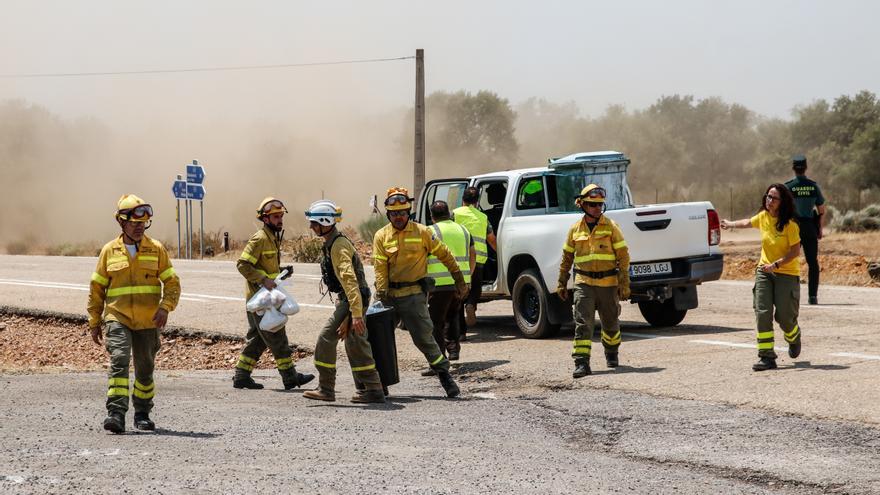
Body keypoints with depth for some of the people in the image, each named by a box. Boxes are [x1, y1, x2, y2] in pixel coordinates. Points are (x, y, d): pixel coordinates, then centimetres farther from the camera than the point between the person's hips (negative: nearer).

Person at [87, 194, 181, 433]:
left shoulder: (156, 249, 4)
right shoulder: (109, 251, 4)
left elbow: (172, 283, 5)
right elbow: (96, 288, 11)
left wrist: (165, 308, -12)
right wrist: (94, 322, 9)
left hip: (148, 322, 1)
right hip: (117, 318, -1)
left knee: (145, 368, 10)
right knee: (119, 360, -20)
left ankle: (142, 413, 27)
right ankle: (116, 413, -27)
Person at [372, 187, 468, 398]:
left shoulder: (421, 232, -1)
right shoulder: (381, 236, 3)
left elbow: (444, 255, 7)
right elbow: (380, 267, -4)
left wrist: (459, 279, 8)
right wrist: (381, 293, -13)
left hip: (414, 294, -3)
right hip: (389, 293, 3)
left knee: (424, 337, -7)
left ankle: (444, 374, 3)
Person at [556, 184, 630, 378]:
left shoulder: (610, 226, -2)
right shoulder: (576, 229, 5)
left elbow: (623, 255, -2)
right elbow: (567, 257, 14)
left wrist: (624, 284, -8)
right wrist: (562, 283, 12)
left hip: (608, 283, 0)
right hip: (584, 282, 0)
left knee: (611, 323, 14)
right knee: (582, 324, -11)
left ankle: (612, 353, 39)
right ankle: (581, 364, -15)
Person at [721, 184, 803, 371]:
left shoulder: (790, 224, -15)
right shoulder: (763, 217, 2)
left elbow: (796, 251, -15)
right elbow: (749, 222, 25)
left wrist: (777, 264, -24)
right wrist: (731, 224, 42)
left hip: (787, 273, -5)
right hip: (764, 271, 5)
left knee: (784, 315, -5)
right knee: (762, 313, -10)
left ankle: (794, 338, 33)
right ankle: (766, 357, -11)